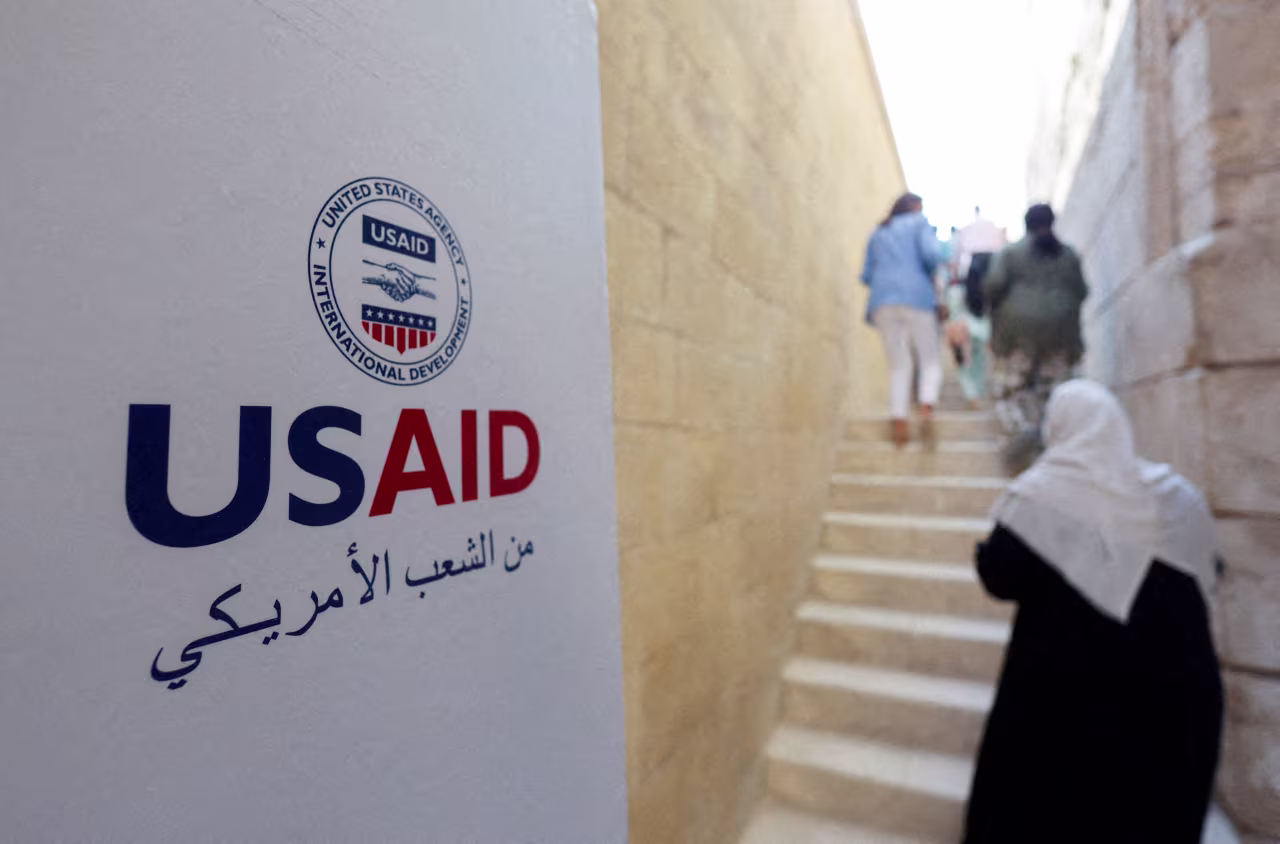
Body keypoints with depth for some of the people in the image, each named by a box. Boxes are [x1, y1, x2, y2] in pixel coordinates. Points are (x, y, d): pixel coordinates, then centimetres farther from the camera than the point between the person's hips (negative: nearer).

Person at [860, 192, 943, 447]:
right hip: (916, 297, -3)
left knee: (898, 366, 5)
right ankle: (927, 405, -21)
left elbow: (866, 275, 16)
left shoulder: (877, 234, 23)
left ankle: (898, 420, -9)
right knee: (930, 361, 4)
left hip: (882, 301, 3)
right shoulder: (919, 223, 12)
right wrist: (932, 270, 14)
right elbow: (931, 254, -5)